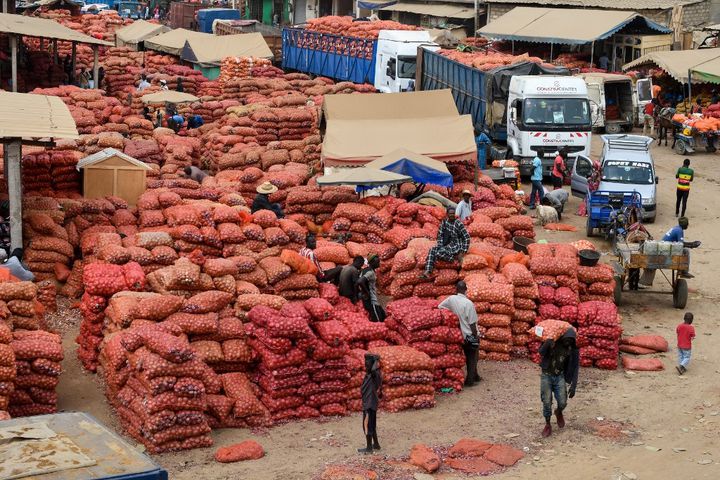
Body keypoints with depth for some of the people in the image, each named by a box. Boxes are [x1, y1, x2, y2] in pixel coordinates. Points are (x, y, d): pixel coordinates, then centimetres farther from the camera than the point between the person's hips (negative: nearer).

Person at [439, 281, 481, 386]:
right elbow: (472, 323, -19)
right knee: (472, 357, 9)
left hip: (460, 334, 6)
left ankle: (474, 376, 34)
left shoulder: (451, 299, -7)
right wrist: (476, 336, -8)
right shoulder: (468, 303, -22)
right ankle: (470, 380, 11)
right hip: (470, 335, -6)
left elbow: (439, 306, 8)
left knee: (468, 357, 21)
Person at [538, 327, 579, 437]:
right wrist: (547, 344, -40)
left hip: (560, 377, 1)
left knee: (562, 402, -8)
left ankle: (559, 412, 29)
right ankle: (547, 425, 14)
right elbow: (541, 352, -21)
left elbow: (575, 368, -2)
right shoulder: (552, 343, -7)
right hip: (547, 375, -1)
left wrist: (573, 386, -8)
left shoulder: (573, 350, -5)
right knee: (547, 402, -7)